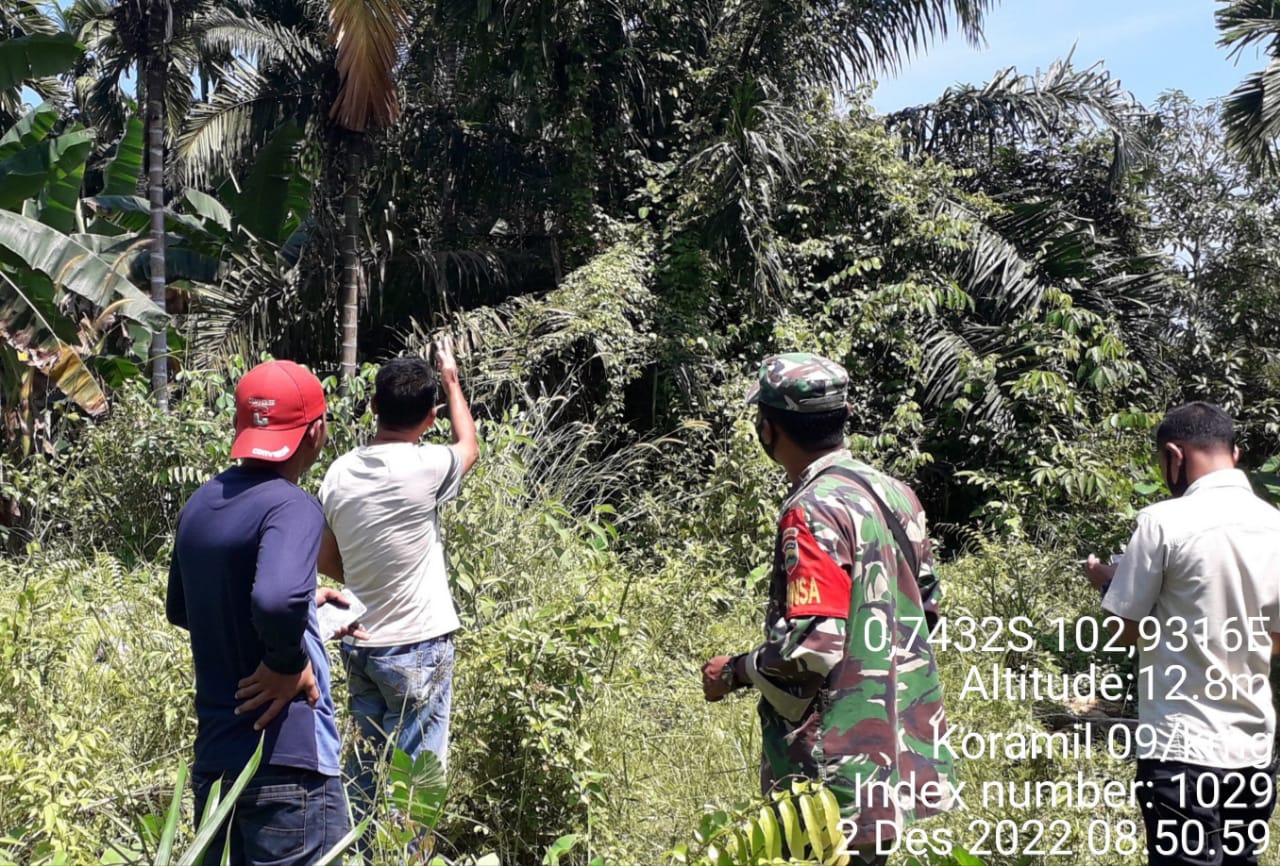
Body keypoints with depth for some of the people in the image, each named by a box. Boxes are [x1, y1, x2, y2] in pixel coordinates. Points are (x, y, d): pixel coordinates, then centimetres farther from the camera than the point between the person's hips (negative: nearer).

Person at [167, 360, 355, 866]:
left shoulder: (200, 504, 7)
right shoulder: (291, 506, -17)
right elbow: (276, 601, -36)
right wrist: (287, 664, -17)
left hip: (212, 757, 8)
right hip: (286, 760, -8)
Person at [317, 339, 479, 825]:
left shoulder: (340, 472, -1)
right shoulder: (425, 468, -17)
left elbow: (326, 561, 9)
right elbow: (469, 447, 8)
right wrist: (451, 380, 20)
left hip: (359, 644, 6)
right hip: (418, 648, -6)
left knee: (365, 765, 18)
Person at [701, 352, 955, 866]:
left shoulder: (813, 512, -21)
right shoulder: (894, 492, 5)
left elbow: (811, 649, -25)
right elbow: (926, 601, 15)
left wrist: (733, 672, -10)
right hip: (898, 742, 9)